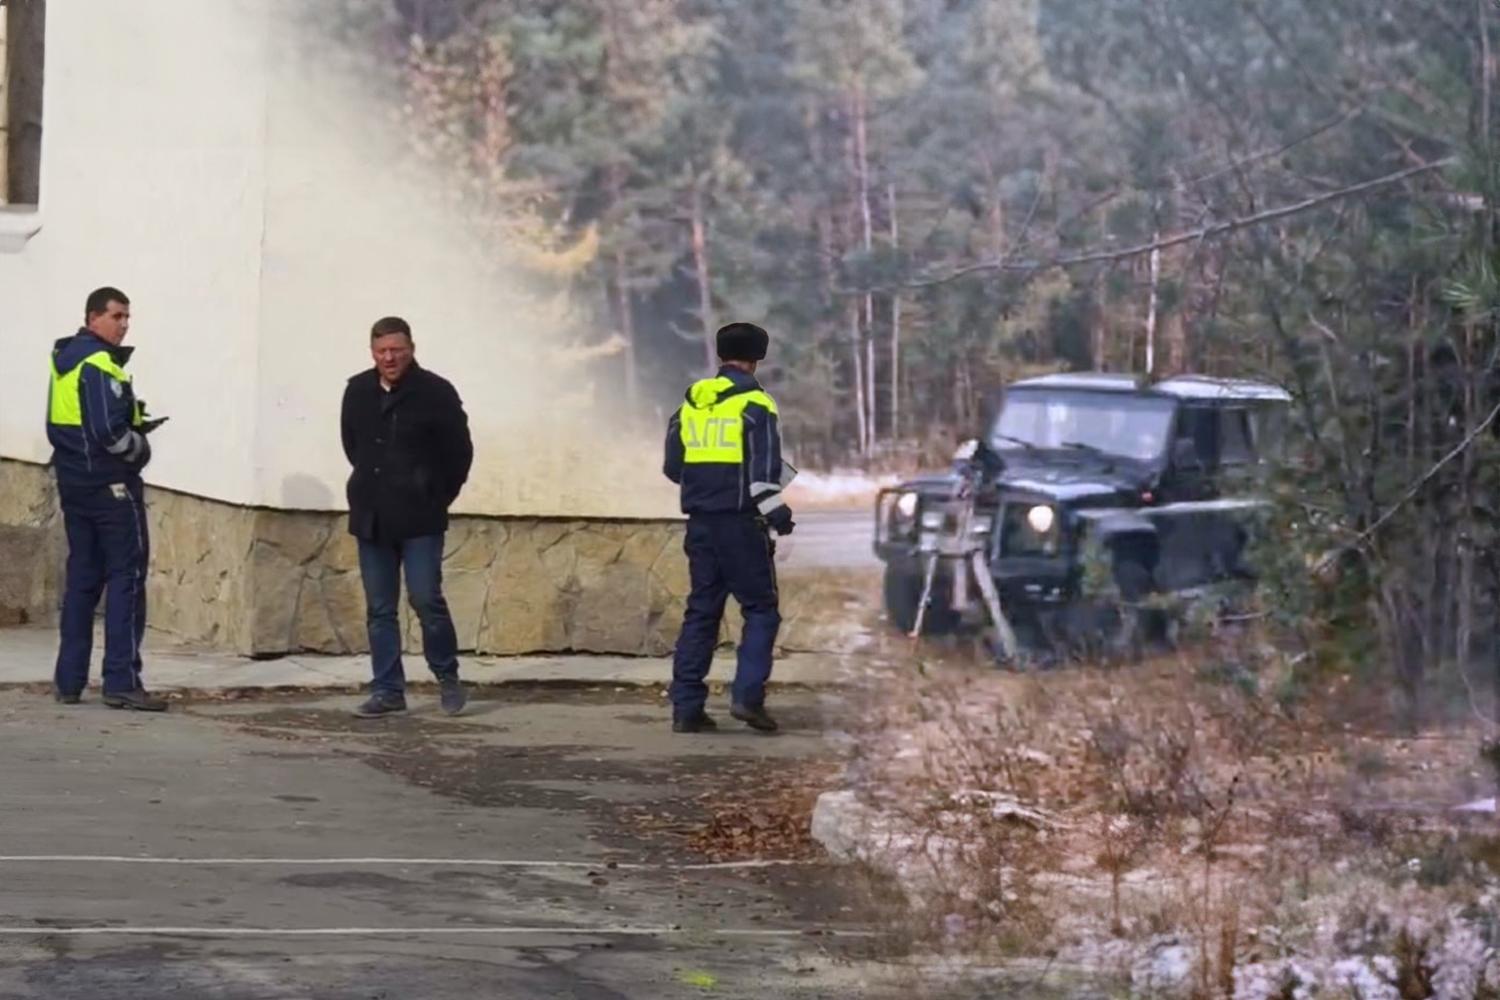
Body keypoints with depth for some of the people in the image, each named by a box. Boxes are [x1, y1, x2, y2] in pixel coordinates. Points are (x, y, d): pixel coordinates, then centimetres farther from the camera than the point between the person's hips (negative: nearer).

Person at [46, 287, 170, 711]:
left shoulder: (63, 360, 12)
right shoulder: (101, 364, -16)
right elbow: (110, 431, -24)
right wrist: (140, 447, -3)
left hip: (73, 481, 9)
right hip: (111, 483, -9)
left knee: (82, 578, 12)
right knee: (126, 577, -6)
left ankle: (69, 680, 11)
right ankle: (122, 681, -10)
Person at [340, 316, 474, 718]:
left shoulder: (436, 393, -9)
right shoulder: (357, 392, 6)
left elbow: (459, 452, -2)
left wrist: (439, 497, 4)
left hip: (420, 518, -5)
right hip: (371, 518, 5)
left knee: (426, 599, -9)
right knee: (379, 609, 6)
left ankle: (448, 678, 11)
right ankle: (387, 690, 12)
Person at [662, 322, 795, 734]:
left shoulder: (691, 402, 11)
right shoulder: (754, 404, -8)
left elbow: (673, 467, 17)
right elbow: (765, 468, -15)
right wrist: (776, 511, -9)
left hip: (700, 522, 6)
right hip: (740, 522, -6)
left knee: (701, 611, 9)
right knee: (760, 610, 2)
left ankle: (686, 707, 5)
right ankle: (747, 695, -12)